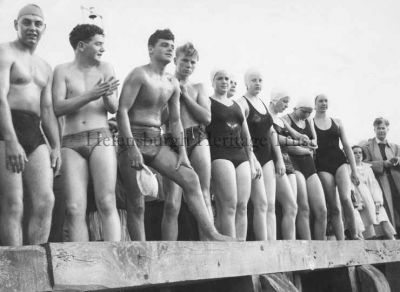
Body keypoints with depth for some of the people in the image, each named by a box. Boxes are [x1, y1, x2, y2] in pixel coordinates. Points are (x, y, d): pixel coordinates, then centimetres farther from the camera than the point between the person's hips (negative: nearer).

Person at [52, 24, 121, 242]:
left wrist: (106, 95, -16)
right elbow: (57, 108, -2)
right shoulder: (63, 70, 10)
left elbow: (114, 108, 8)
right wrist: (90, 95, -13)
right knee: (74, 209, -10)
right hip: (71, 143, 0)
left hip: (101, 139, 1)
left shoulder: (105, 68, 14)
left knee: (107, 203, -13)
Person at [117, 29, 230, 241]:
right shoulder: (139, 75, -8)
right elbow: (122, 111, -15)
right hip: (133, 138, -6)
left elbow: (175, 120, 17)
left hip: (157, 142, 6)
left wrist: (182, 151, 7)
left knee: (190, 178, -9)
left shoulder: (173, 84, 13)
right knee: (136, 205, -3)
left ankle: (210, 234, -9)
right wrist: (131, 147, -22)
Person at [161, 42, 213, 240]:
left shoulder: (198, 88, 17)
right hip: (174, 142, -2)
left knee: (204, 198, -3)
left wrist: (185, 95, 1)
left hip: (198, 140, 2)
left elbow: (207, 117, 3)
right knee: (172, 204, -8)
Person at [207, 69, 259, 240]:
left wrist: (252, 161, 16)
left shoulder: (237, 105, 24)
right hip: (219, 154, -6)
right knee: (229, 205, -14)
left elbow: (247, 136, 23)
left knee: (242, 206, -3)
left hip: (241, 155, 6)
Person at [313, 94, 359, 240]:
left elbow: (346, 146, 11)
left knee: (345, 199, -20)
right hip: (322, 165, -1)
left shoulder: (337, 122, 13)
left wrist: (354, 170, 6)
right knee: (333, 207, -5)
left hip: (340, 161, 1)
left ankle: (354, 235, -8)